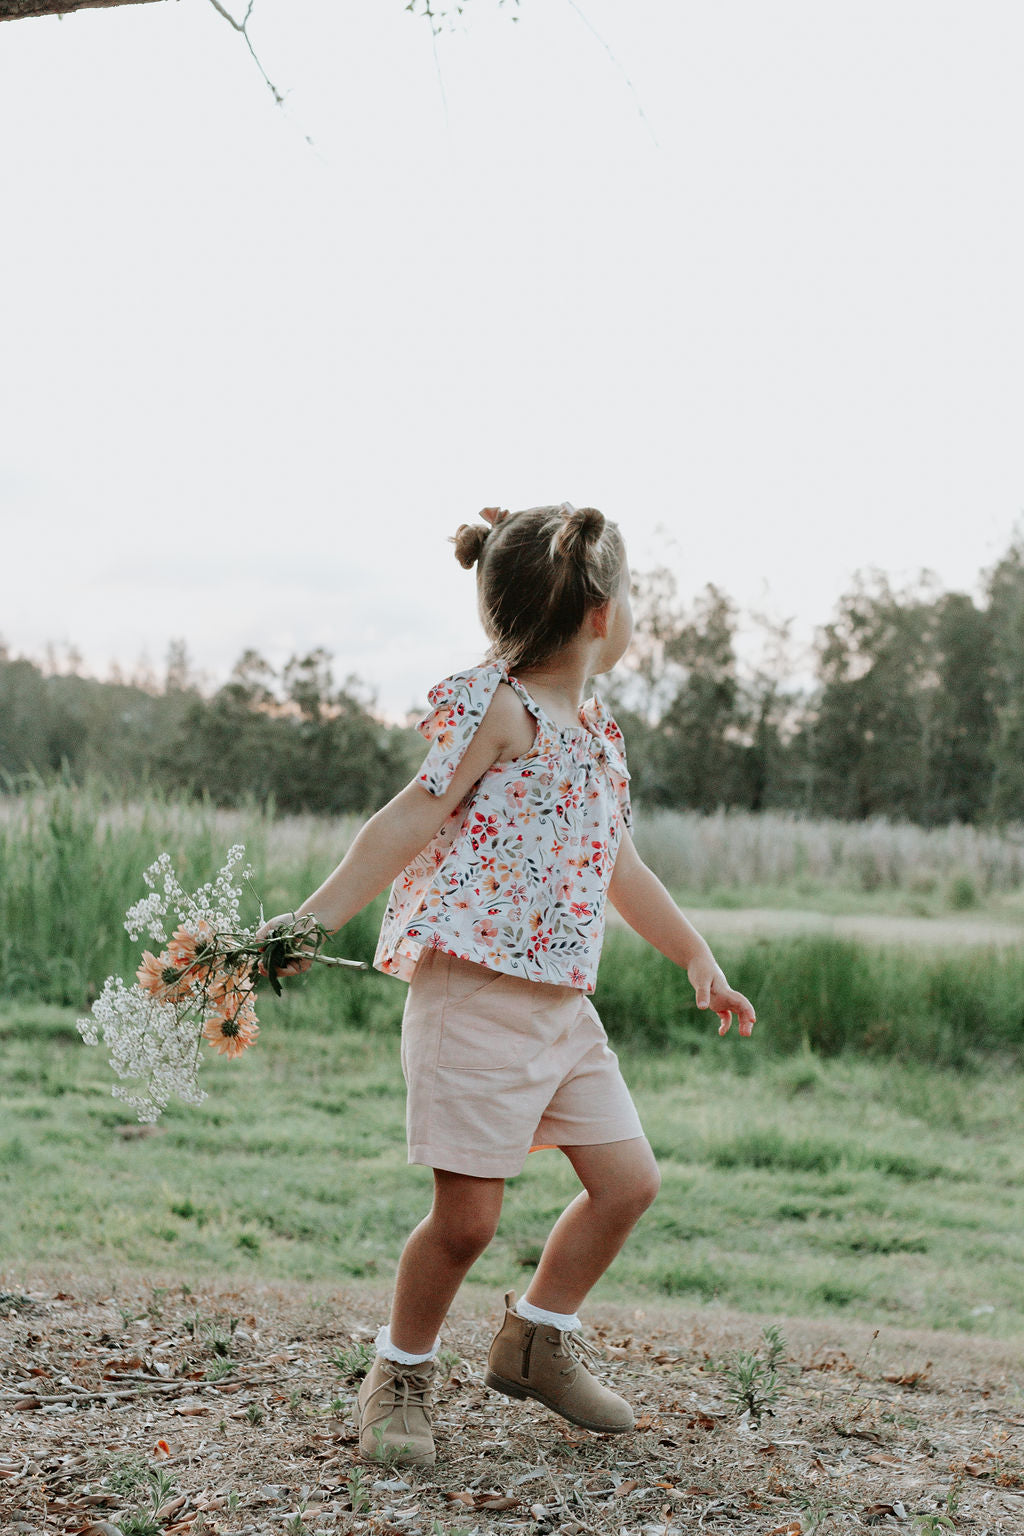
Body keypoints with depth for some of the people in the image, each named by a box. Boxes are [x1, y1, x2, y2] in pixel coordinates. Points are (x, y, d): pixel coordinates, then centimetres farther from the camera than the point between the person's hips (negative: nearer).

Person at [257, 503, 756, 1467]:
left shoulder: (597, 733, 16)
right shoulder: (497, 707, -9)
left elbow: (620, 868, 26)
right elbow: (410, 824, -14)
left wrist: (698, 960, 30)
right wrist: (313, 920, -21)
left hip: (564, 1003, 8)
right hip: (476, 996, -8)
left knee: (628, 1178, 8)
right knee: (466, 1214, -4)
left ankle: (536, 1338, 28)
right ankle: (400, 1372, 20)